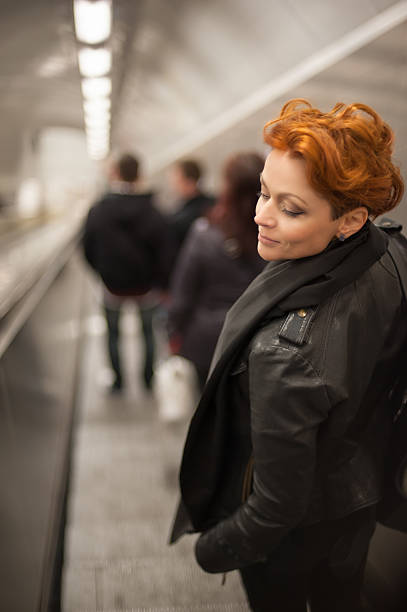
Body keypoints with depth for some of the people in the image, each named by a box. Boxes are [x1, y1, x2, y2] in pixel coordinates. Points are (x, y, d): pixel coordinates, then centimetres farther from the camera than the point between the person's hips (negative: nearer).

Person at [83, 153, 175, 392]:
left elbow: (89, 251, -3)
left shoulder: (98, 211, -11)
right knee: (148, 331, 20)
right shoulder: (154, 215, -16)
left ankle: (118, 380, 26)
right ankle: (148, 378, 28)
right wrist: (162, 284, -2)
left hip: (113, 286, 0)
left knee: (114, 333, 19)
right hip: (146, 287, 0)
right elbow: (166, 256, -15)